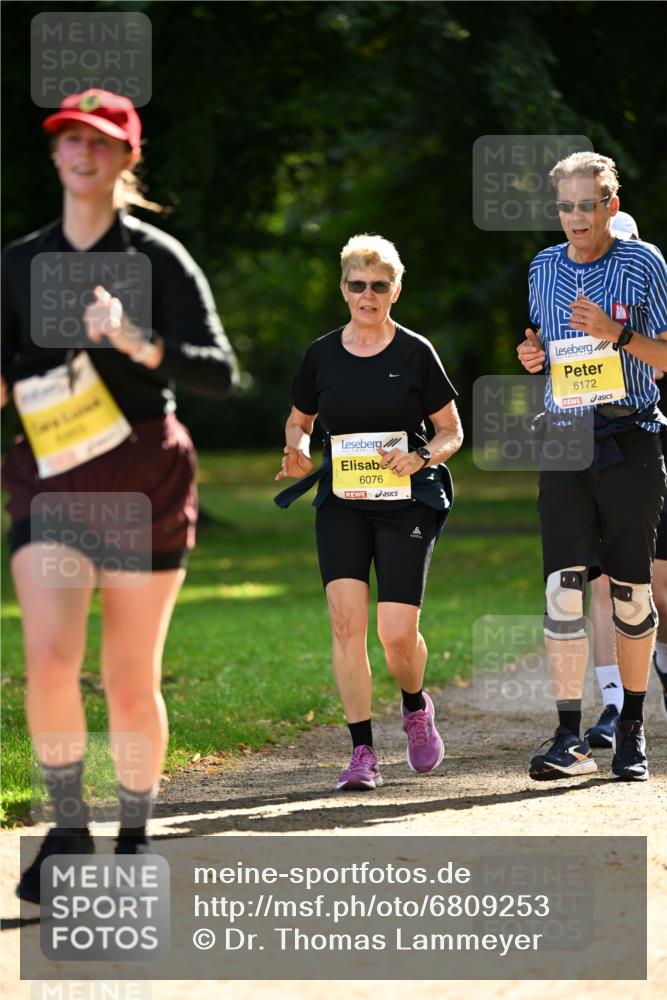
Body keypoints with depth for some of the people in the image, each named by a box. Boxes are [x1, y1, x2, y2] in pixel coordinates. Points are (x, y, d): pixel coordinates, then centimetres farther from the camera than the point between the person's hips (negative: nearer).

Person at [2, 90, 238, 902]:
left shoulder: (157, 258, -3)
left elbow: (220, 371, -11)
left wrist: (140, 344, -27)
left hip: (144, 482, -2)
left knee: (131, 684, 2)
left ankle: (134, 836, 22)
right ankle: (68, 832, -1)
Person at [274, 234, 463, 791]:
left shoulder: (416, 353, -2)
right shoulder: (322, 354, 5)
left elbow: (452, 432, 4)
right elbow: (299, 420, 19)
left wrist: (421, 456, -16)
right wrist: (298, 451, -3)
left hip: (407, 503, -2)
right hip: (341, 504, 2)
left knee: (397, 632, -9)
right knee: (346, 619, -14)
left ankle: (416, 708, 26)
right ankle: (362, 752, -8)